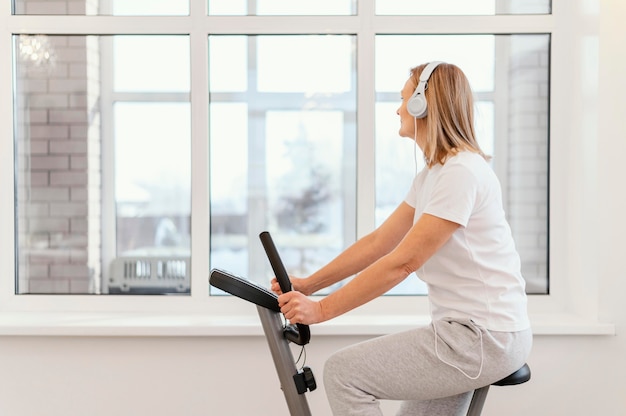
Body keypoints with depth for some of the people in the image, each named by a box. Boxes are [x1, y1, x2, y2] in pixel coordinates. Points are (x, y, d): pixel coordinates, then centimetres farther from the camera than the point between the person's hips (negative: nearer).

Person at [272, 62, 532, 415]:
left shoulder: (461, 172, -18)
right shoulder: (432, 174, 14)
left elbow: (403, 261, -21)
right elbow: (378, 242, 12)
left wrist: (322, 310, -19)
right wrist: (309, 284, 6)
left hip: (484, 338, -10)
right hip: (471, 330, 10)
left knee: (343, 373, -9)